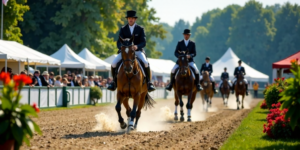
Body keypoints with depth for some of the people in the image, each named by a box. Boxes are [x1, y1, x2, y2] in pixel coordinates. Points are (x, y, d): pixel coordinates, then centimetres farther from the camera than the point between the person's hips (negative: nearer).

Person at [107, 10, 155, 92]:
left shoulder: (140, 29, 1)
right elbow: (119, 42, -2)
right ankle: (115, 81, 2)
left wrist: (137, 46, -29)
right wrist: (122, 47, -27)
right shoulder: (123, 29, 5)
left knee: (146, 63, -29)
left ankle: (149, 82, -14)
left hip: (138, 51, -2)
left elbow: (143, 42, -7)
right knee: (114, 63, -20)